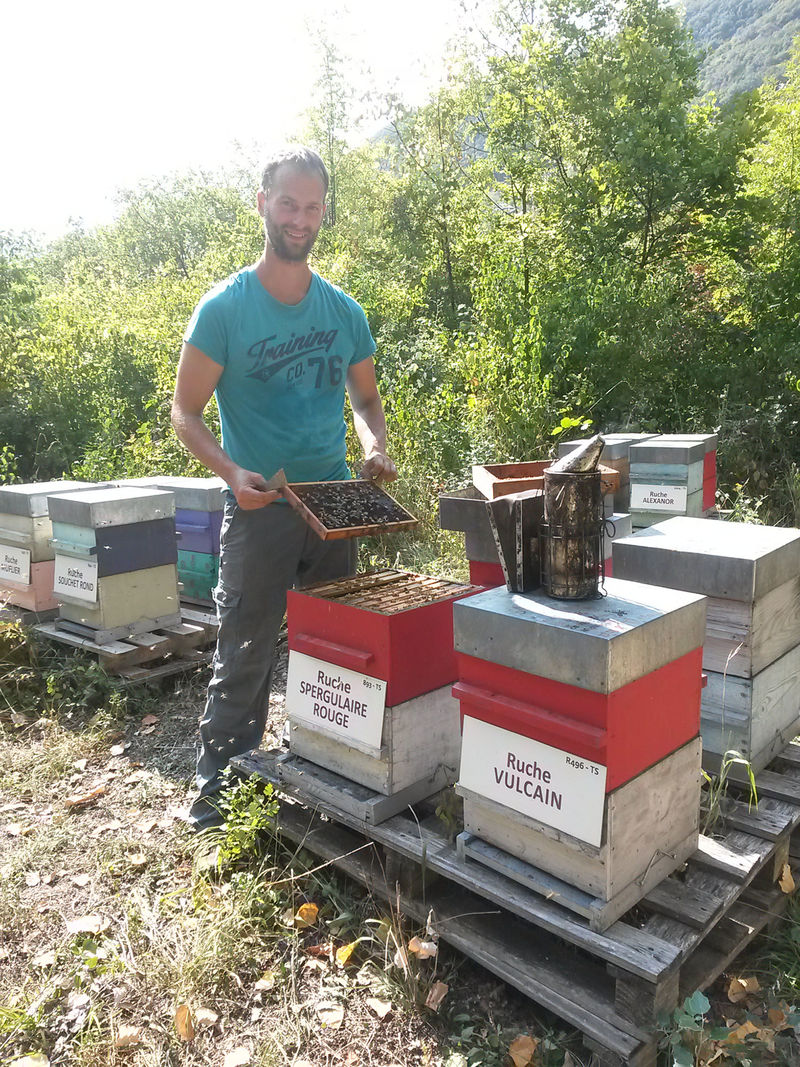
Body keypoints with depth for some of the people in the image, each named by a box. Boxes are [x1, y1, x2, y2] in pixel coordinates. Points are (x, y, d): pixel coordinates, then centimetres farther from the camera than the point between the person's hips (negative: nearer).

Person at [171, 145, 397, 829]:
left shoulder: (344, 311, 6)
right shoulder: (225, 307, -5)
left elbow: (366, 399, 16)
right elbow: (186, 412, -5)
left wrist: (375, 447, -6)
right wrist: (234, 472, -22)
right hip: (260, 508, -4)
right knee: (245, 658, 1)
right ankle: (217, 788, 18)